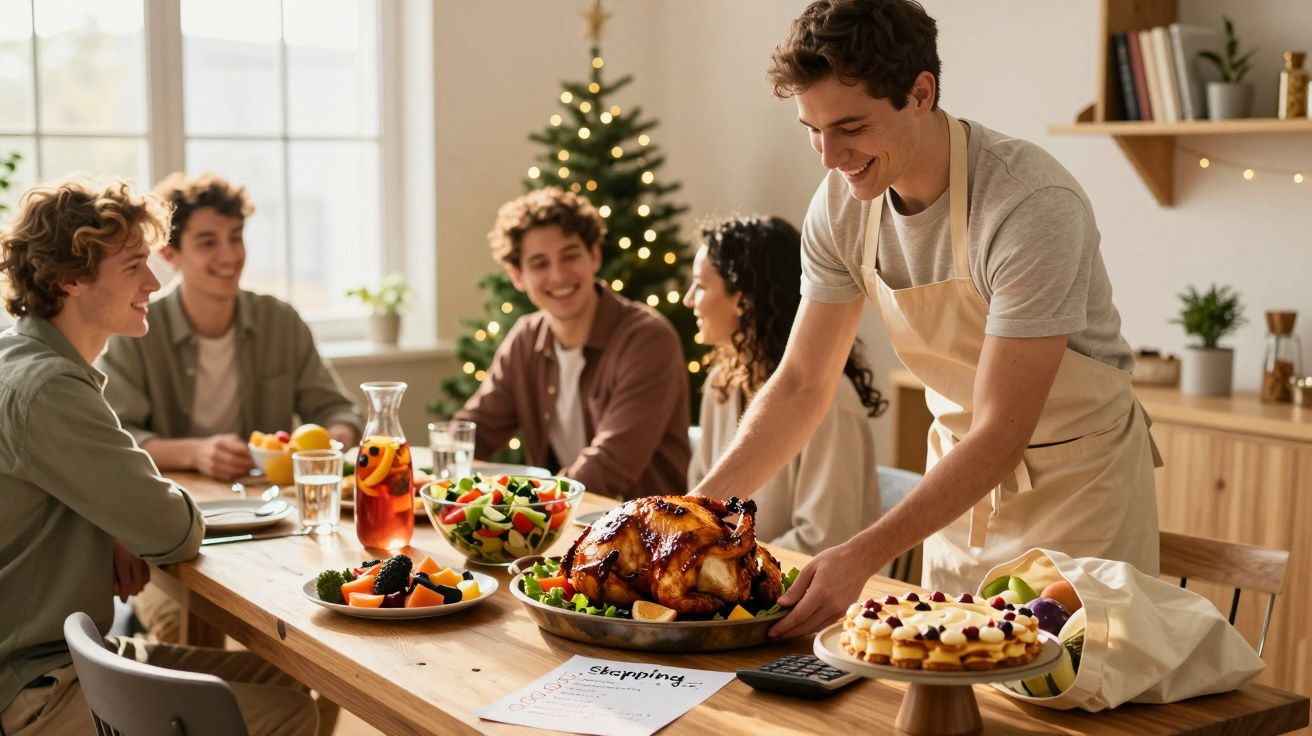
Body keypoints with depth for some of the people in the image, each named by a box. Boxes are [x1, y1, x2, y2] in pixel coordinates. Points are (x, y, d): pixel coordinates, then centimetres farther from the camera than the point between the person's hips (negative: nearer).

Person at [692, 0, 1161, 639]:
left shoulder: (1032, 205, -29)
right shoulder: (843, 204, -10)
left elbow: (1002, 434, -29)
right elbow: (801, 384, -3)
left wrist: (862, 556, -36)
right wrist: (697, 509, -15)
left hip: (1075, 477, -5)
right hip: (960, 477, 5)